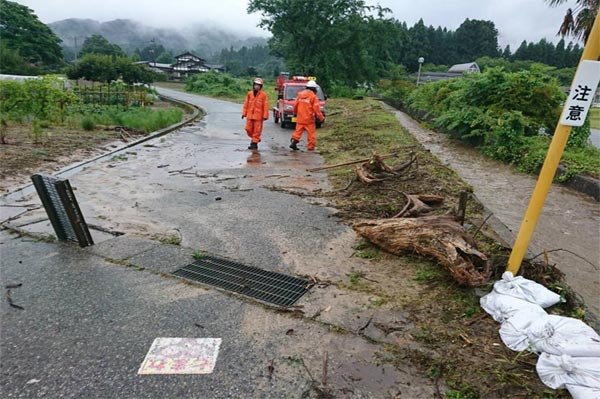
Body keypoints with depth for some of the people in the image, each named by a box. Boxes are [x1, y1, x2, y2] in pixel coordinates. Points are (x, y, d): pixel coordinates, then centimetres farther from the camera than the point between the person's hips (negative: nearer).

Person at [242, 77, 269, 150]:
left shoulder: (263, 95, -4)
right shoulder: (249, 93, 8)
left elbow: (265, 106, -5)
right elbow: (246, 104, 11)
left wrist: (265, 116, -9)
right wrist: (244, 113, 8)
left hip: (258, 116, -4)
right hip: (250, 115, 4)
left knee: (257, 130, -2)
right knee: (248, 129, 6)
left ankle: (254, 143, 8)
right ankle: (255, 139, 28)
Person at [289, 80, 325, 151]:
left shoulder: (300, 94, 7)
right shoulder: (313, 96, -8)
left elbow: (295, 105, 12)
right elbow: (316, 109, -11)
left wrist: (295, 113, 28)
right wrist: (321, 118, -4)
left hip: (300, 118, 5)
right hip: (309, 119, -5)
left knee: (298, 131, 13)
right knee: (311, 133, 3)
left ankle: (294, 143, 5)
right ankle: (311, 147, 4)